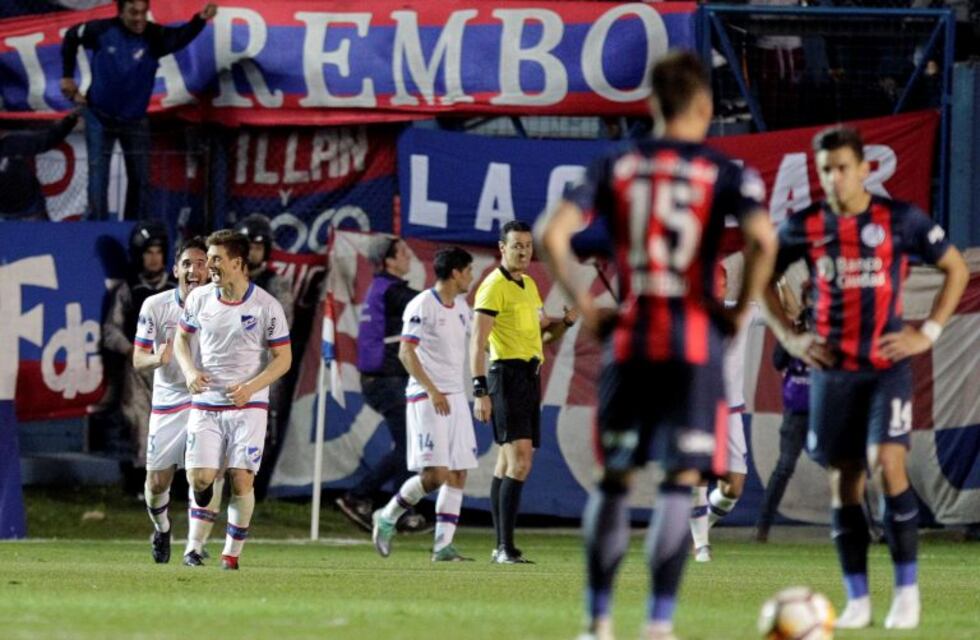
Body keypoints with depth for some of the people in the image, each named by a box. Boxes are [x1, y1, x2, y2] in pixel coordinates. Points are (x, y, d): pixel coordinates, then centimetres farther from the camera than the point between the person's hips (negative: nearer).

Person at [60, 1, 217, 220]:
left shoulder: (154, 36, -17)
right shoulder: (102, 30, -16)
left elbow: (181, 36, -38)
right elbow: (71, 36, 3)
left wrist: (200, 20, -58)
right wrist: (67, 76, 4)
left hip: (135, 120, 2)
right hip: (100, 117, -2)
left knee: (140, 180, 7)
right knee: (98, 177, -3)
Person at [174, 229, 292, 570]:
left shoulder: (266, 306, -8)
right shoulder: (199, 298, 1)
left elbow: (283, 359, -3)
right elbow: (182, 338, 16)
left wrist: (250, 387, -18)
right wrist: (189, 371, -4)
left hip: (248, 406, -2)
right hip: (205, 404, 2)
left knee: (241, 481, -9)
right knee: (199, 479, -10)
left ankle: (232, 553, 6)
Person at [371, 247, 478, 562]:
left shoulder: (460, 307, 14)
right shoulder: (422, 305, -11)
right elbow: (406, 352, -15)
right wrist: (432, 390, -22)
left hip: (455, 397, 8)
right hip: (426, 397, -8)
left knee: (459, 474, 2)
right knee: (435, 473, -14)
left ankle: (443, 544, 3)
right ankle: (387, 518, 6)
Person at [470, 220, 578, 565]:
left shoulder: (528, 285, 17)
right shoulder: (494, 286, -10)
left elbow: (542, 332, 26)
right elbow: (477, 342, -16)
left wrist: (566, 320, 5)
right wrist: (480, 390, -23)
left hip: (529, 377, 9)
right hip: (507, 375, -9)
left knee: (507, 462, 10)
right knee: (520, 461, -17)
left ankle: (502, 547, 13)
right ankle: (506, 547, -20)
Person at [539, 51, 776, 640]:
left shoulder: (617, 167, 6)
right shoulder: (725, 174, -2)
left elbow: (554, 236, -3)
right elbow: (764, 240, -19)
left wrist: (585, 306, 5)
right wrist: (742, 310, -6)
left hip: (628, 337, 3)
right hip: (696, 340, -3)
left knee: (613, 477, 13)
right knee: (682, 480, -2)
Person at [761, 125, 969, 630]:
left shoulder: (901, 220, -4)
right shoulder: (805, 226, 2)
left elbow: (956, 268, 6)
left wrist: (929, 332, -3)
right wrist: (789, 337, 5)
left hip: (888, 364, -3)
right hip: (832, 370, 3)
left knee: (888, 462, -19)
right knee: (843, 480, 3)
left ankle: (907, 589, -9)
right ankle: (857, 600, 11)